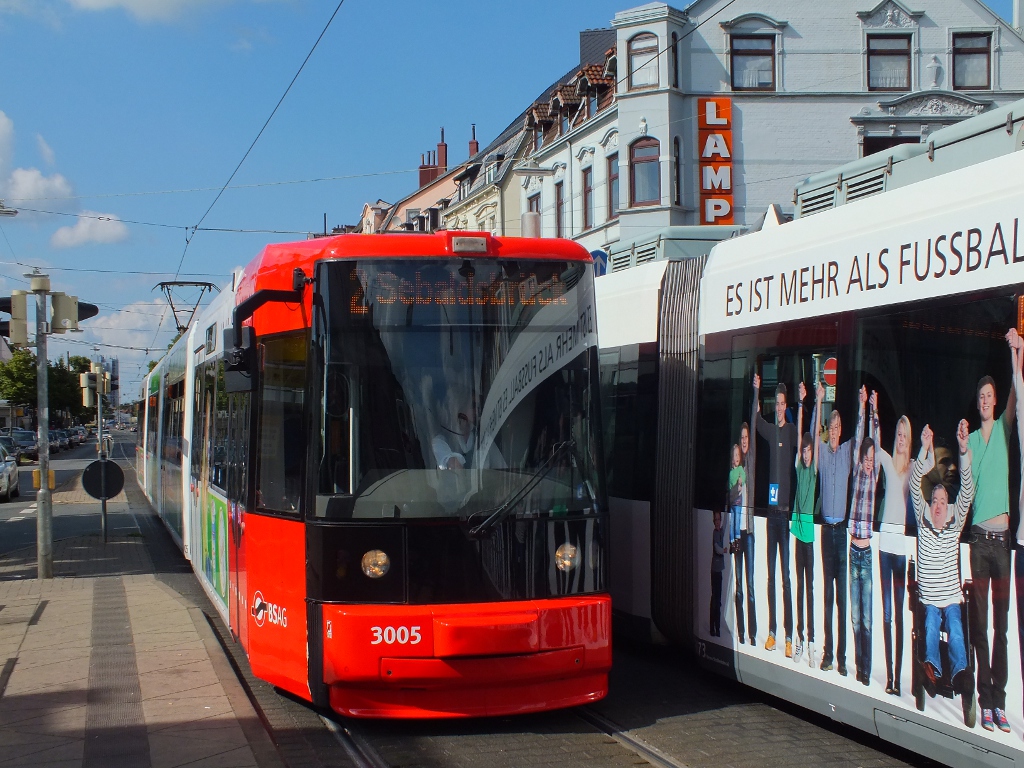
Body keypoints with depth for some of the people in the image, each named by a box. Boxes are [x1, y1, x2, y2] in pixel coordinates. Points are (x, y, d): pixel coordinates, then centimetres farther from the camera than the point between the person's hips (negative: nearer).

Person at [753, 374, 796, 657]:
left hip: (787, 509, -5)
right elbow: (755, 418, 2)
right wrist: (756, 392, -12)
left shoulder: (792, 430, -4)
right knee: (771, 575, 8)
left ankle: (789, 636, -2)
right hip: (771, 508, 5)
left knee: (786, 577, -4)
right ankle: (772, 632, 14)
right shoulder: (770, 429, 11)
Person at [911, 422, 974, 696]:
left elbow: (967, 493, -6)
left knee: (955, 629, -28)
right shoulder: (923, 523, 6)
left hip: (952, 598, 0)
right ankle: (932, 666, -51)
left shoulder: (954, 524, 7)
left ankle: (960, 671, -48)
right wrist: (924, 451, -17)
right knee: (931, 625, -31)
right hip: (929, 600, 0)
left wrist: (964, 451, -18)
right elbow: (915, 487, -5)